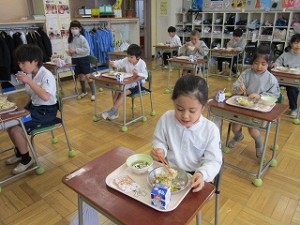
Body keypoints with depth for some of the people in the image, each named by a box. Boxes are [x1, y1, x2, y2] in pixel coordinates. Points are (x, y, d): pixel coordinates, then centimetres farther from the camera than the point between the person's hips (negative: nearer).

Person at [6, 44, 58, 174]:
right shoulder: (30, 75, 2)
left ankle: (26, 159, 7)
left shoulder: (46, 75, -20)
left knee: (16, 129, -16)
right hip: (34, 107, 8)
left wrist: (29, 81, -33)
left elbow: (45, 97, -35)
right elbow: (33, 96, 14)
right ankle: (19, 153, 26)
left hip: (46, 111, -8)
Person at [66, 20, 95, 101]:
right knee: (80, 76, 15)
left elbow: (87, 49, -19)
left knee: (88, 76, -7)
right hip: (75, 59, 6)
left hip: (83, 59, -6)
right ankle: (84, 91, 31)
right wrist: (69, 52, -4)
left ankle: (93, 93, -1)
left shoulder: (81, 38, -12)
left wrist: (75, 50, -20)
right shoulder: (70, 39, 7)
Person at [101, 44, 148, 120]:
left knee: (123, 93, -24)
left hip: (137, 84, -5)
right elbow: (118, 63, -4)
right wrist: (112, 63, -28)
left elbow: (145, 76, -23)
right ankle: (115, 112, -9)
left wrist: (138, 73, -42)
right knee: (117, 91, -18)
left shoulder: (142, 63, -17)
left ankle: (112, 111, -16)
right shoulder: (126, 60, -4)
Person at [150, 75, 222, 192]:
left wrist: (202, 174, -31)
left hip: (194, 176, -1)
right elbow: (159, 142, 4)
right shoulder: (166, 119, -10)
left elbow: (213, 161, -11)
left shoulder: (211, 130, -14)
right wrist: (159, 150, -19)